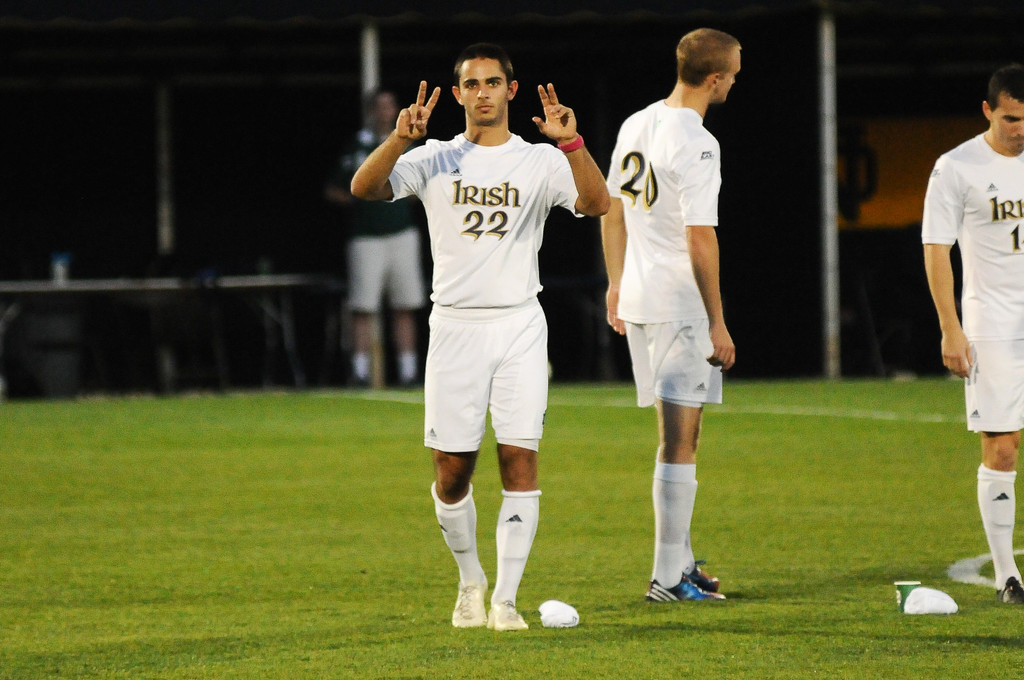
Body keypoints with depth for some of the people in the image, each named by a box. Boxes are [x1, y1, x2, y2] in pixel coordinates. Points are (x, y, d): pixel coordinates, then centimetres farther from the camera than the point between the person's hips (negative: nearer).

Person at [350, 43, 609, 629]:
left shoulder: (540, 162, 4)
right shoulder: (435, 161, 5)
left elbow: (597, 204, -12)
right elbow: (364, 188, -10)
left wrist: (571, 143, -27)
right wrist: (401, 139, -28)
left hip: (520, 324, -1)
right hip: (455, 327, 1)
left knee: (520, 460, -8)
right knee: (452, 470, 1)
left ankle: (506, 598, -5)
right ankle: (471, 580, 24)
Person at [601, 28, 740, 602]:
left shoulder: (636, 125, 9)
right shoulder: (696, 145, -18)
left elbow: (613, 212, 17)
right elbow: (700, 239, -19)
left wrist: (616, 283, 25)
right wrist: (717, 322, -15)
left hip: (637, 298, 9)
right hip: (680, 305, -9)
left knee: (675, 435, 18)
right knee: (680, 441, -4)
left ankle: (681, 560, 24)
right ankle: (669, 577, -3)